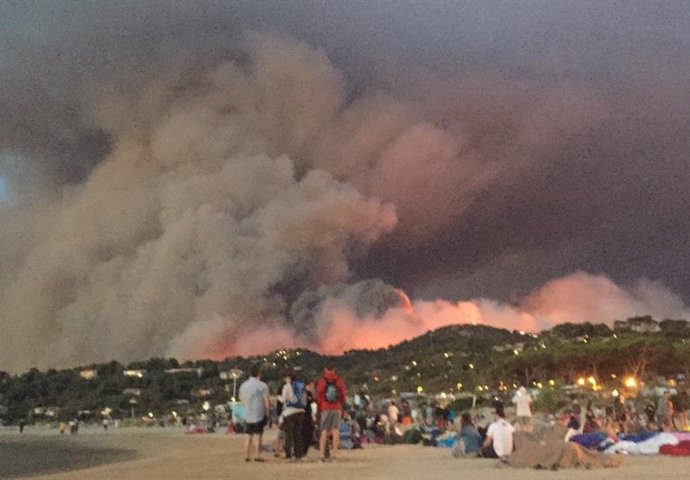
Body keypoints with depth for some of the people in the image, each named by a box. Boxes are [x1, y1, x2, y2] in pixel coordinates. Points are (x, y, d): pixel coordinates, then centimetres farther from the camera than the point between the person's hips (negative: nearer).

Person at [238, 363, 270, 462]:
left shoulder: (243, 385, 11)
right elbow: (266, 401, -9)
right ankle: (256, 455, -7)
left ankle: (247, 455, 15)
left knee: (249, 435, 13)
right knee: (257, 434, -4)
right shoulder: (262, 385, -9)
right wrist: (267, 412, 3)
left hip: (247, 415, 6)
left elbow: (241, 399, 17)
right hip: (259, 414, -6)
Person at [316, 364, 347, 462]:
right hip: (337, 409, 1)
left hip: (325, 409, -1)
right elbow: (343, 396, 6)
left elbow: (318, 397, 2)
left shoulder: (321, 381, -1)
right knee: (336, 431, 4)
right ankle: (334, 453, 1)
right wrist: (342, 409, 16)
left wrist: (319, 409, 13)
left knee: (324, 432, 1)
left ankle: (322, 454, -7)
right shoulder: (339, 381, 3)